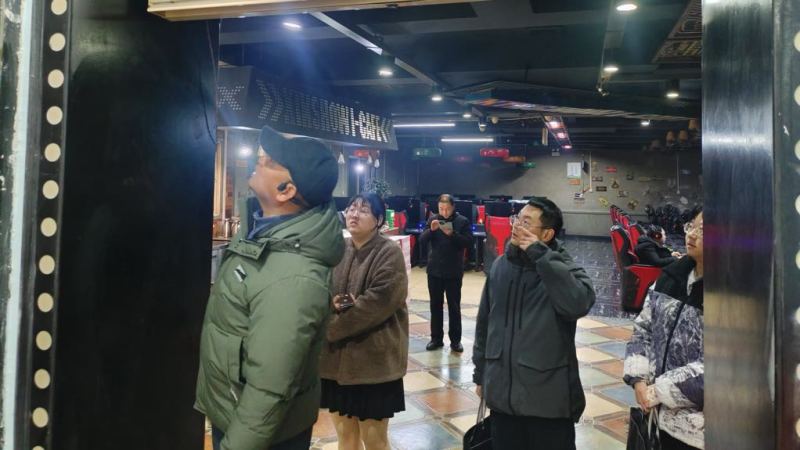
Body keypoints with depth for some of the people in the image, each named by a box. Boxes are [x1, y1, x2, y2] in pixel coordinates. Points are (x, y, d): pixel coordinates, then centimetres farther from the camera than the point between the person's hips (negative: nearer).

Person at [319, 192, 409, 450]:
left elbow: (378, 302, -19)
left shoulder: (389, 253, -10)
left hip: (374, 359, -5)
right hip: (335, 357, 5)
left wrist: (330, 328, -14)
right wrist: (330, 303, -16)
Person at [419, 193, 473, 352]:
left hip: (454, 272, -2)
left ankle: (455, 340, 15)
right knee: (435, 306, 10)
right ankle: (436, 338, 20)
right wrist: (431, 230, -21)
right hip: (434, 271, 3)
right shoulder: (432, 219, 3)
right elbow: (421, 240, -3)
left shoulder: (462, 221, -4)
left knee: (454, 307, 6)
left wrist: (452, 234, -25)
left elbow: (468, 242, -11)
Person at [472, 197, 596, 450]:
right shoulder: (500, 265, 3)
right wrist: (480, 373, 15)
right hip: (502, 394, 4)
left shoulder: (562, 267, -10)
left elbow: (580, 304, -32)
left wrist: (541, 256, -26)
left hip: (548, 398, -4)